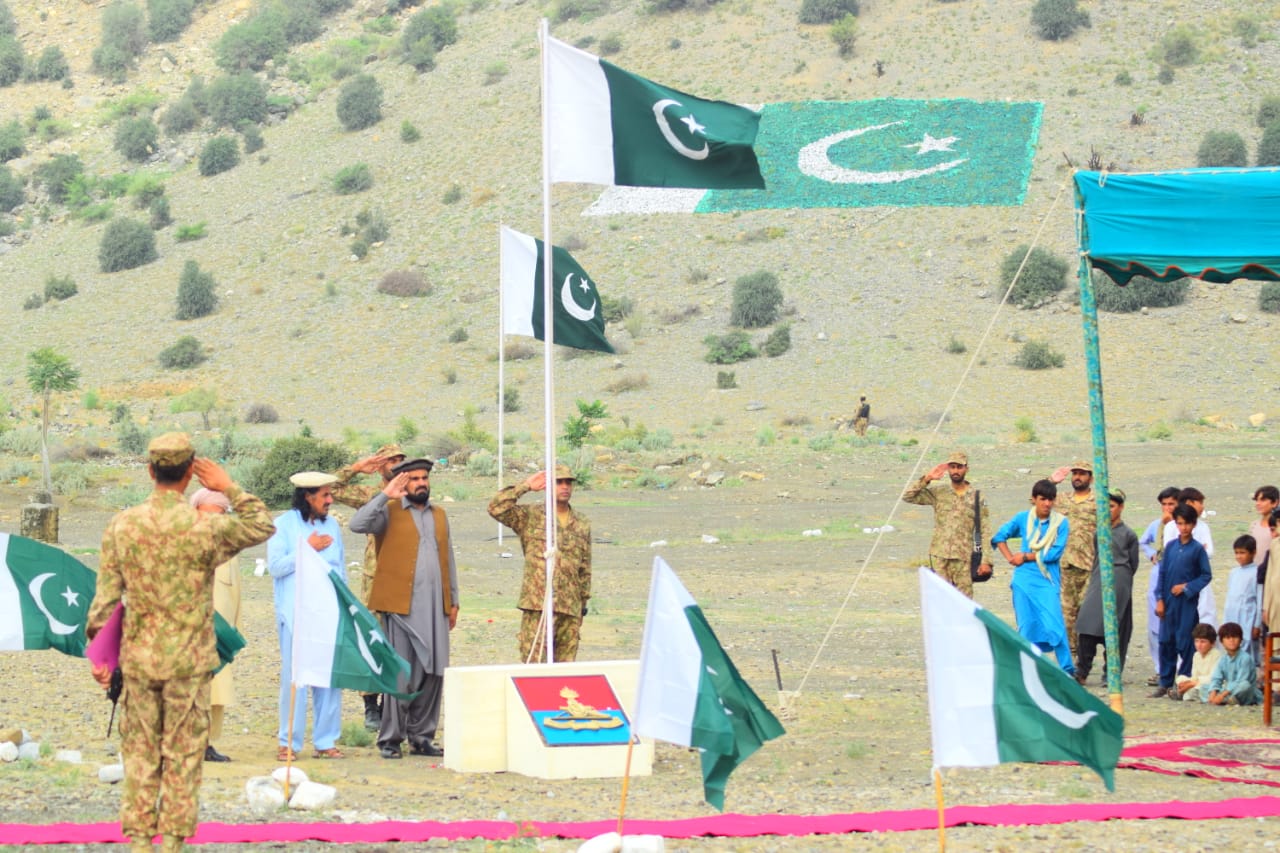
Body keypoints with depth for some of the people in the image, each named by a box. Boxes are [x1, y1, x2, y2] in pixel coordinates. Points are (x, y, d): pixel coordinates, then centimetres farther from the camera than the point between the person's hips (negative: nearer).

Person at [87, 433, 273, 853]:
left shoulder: (120, 525, -4)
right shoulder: (204, 527, -13)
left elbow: (106, 597, -2)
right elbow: (262, 526, 3)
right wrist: (230, 489, 3)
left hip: (138, 659, 3)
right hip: (188, 661, -3)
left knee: (140, 754, 11)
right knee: (183, 755, 6)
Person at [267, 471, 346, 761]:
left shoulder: (332, 525, 15)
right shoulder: (284, 525, 0)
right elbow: (275, 565, -8)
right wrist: (308, 548, -8)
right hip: (295, 614, -4)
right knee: (294, 677, -5)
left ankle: (326, 741, 8)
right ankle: (288, 742, 1)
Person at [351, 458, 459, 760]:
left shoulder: (439, 515, 19)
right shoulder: (389, 512, 2)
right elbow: (357, 524, -16)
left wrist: (453, 600, 17)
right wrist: (385, 495, -16)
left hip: (435, 608, 5)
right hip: (400, 607, -5)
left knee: (433, 674, 5)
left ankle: (421, 737, 14)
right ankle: (390, 739, 1)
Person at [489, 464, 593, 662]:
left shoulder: (582, 524, 14)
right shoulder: (531, 516, 1)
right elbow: (496, 508, -14)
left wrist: (583, 604, 16)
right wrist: (525, 487, -11)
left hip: (570, 608, 4)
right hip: (537, 604, -4)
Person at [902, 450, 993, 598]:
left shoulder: (976, 497, 4)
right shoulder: (938, 493, 7)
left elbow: (985, 532, 2)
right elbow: (908, 496, 1)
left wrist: (986, 561, -6)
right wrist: (927, 479, -7)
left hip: (964, 558, -1)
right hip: (939, 557, 1)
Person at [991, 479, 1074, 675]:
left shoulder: (1061, 522, -4)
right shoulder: (1023, 518, 5)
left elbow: (1055, 553, -10)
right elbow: (999, 537, 17)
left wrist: (1026, 557, -6)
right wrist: (1010, 558, 5)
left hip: (1048, 581, -3)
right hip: (1024, 580, 3)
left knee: (1054, 625, -12)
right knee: (1026, 626, 4)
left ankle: (1068, 670, -7)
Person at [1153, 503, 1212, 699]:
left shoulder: (1197, 549, -4)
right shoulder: (1170, 547, 7)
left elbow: (1206, 575, -2)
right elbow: (1162, 573, 9)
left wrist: (1187, 587, -13)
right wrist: (1160, 599, 4)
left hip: (1188, 602, -4)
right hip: (1169, 602, 4)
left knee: (1185, 643, -1)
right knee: (1166, 642, 7)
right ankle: (1165, 683, 15)